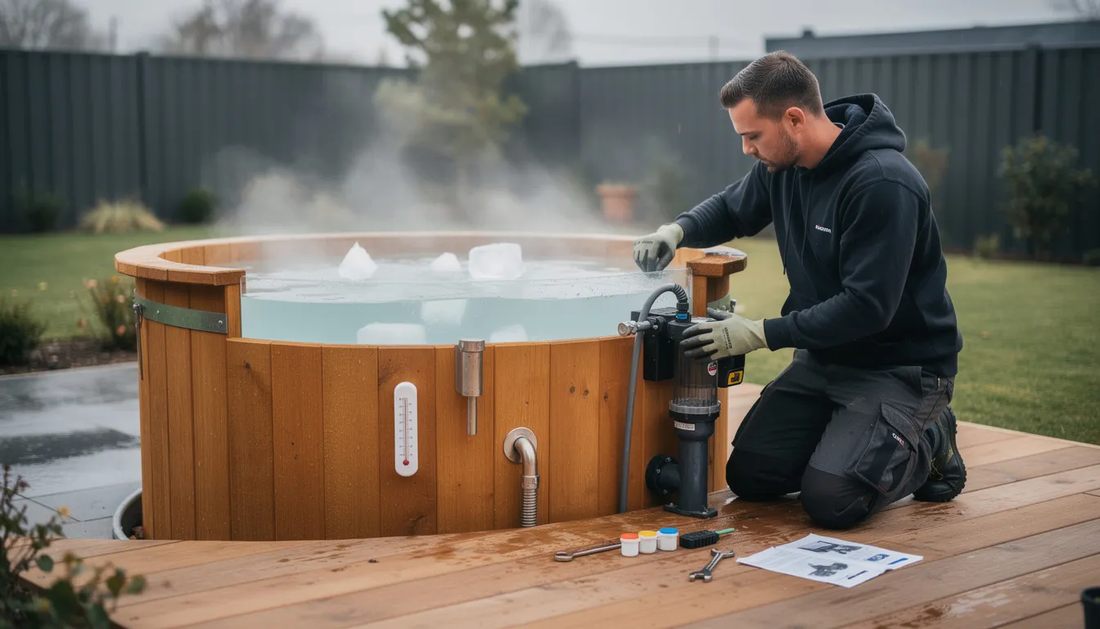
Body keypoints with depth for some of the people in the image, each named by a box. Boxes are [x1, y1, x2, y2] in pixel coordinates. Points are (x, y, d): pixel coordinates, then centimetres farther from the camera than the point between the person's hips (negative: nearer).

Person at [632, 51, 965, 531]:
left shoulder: (882, 183, -26)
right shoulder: (782, 165, -1)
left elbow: (869, 307, -29)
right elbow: (730, 208, 19)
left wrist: (760, 334, -26)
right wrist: (677, 230, -4)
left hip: (901, 364, -8)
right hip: (824, 356, 8)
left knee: (830, 501, -21)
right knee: (748, 476, -1)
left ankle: (927, 442, 6)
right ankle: (857, 435, 20)